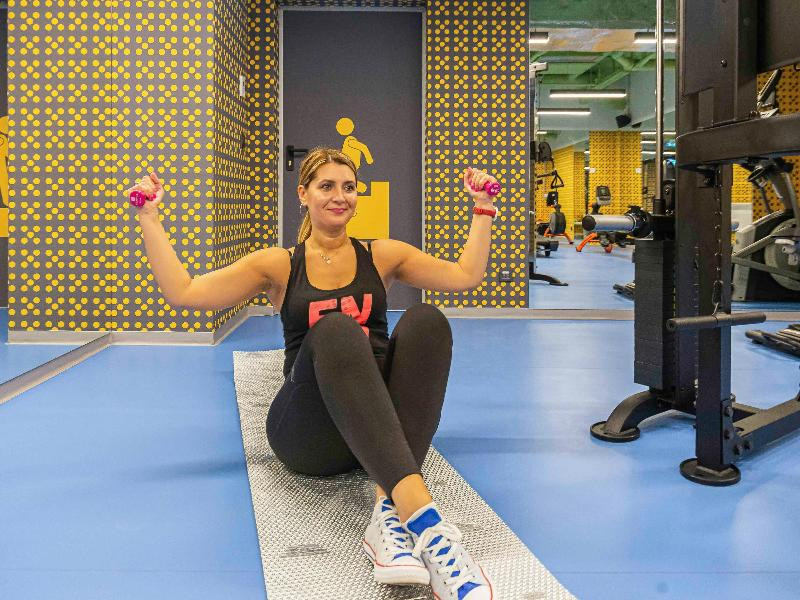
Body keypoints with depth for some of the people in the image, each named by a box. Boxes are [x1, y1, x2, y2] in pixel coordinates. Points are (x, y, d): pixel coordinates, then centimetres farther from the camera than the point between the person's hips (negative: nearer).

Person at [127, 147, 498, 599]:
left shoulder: (382, 256, 17)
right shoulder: (279, 265, 13)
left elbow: (467, 275, 12)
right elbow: (182, 291, 7)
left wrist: (483, 207, 11)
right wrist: (150, 217, 4)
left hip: (386, 420, 2)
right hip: (309, 435, -2)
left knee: (426, 321, -27)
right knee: (335, 329, -35)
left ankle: (389, 511, -43)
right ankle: (423, 517, -53)